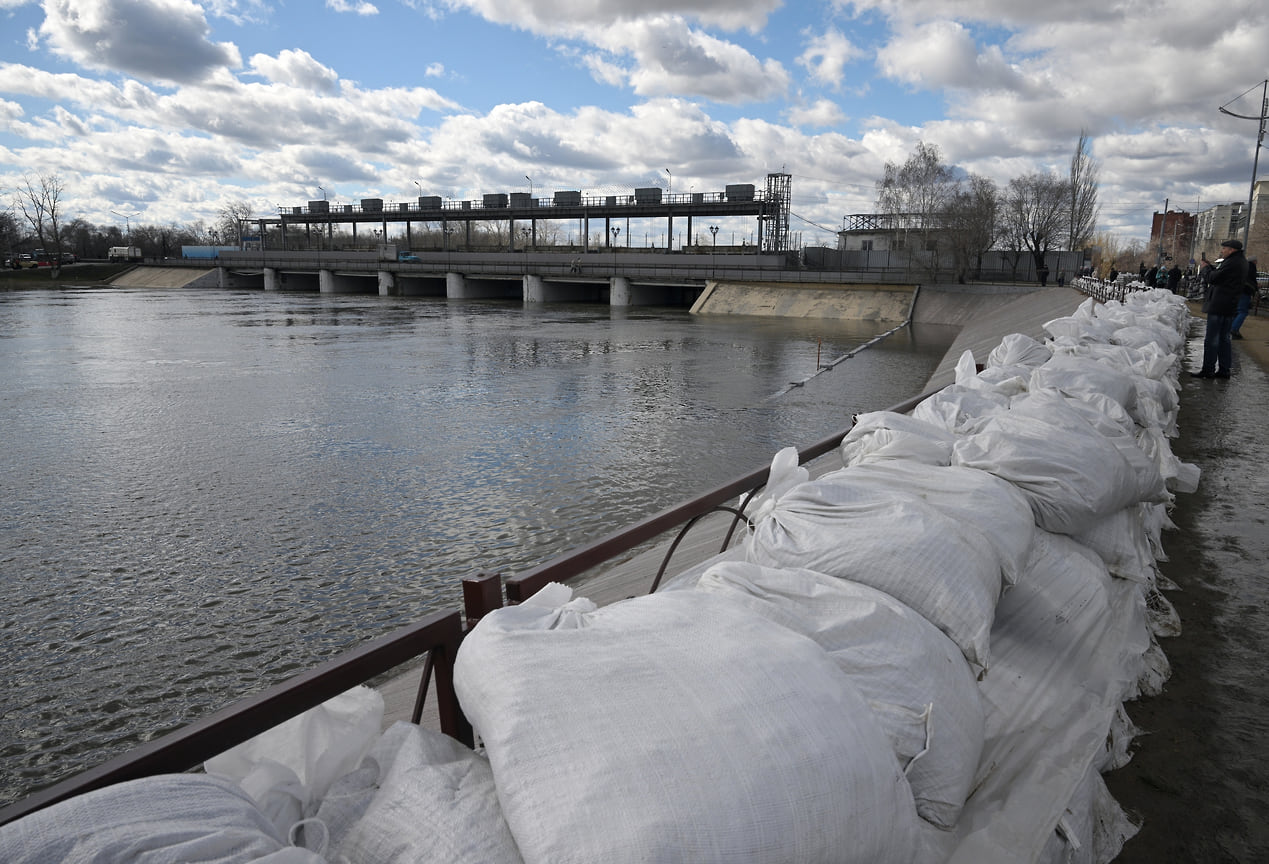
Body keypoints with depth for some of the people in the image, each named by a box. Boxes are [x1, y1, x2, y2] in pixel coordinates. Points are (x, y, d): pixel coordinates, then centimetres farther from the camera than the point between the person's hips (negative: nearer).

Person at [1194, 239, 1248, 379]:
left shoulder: (1232, 262, -16)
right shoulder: (1241, 262, 16)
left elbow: (1212, 278, -15)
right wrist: (1210, 268, 6)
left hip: (1219, 305, -10)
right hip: (1230, 306, 10)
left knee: (1212, 338, -5)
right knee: (1224, 338, 13)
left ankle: (1208, 370, -3)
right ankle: (1224, 370, 16)